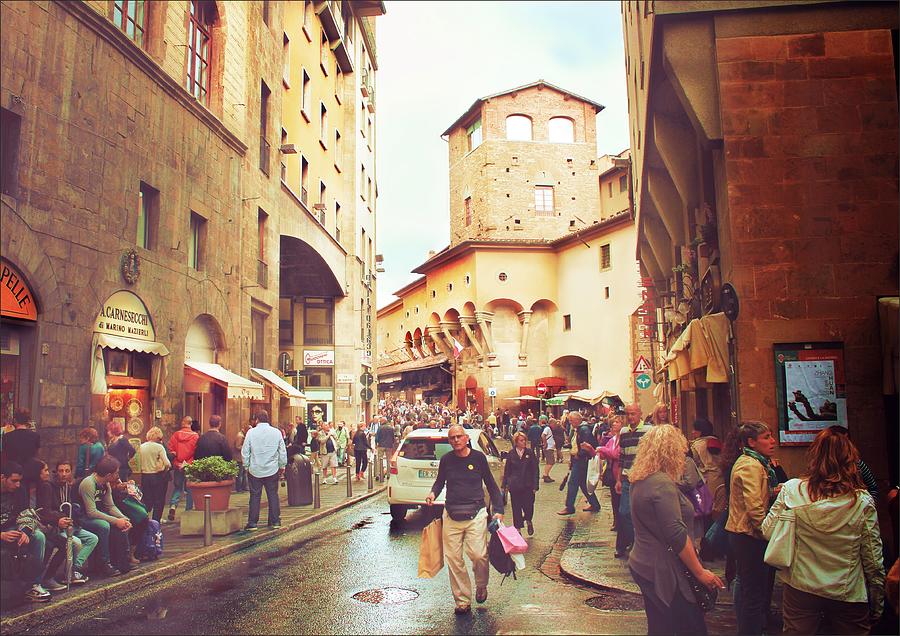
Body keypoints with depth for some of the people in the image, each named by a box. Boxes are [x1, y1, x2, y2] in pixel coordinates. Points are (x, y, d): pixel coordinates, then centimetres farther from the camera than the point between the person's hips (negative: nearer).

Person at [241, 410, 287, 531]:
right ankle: (275, 521, 13)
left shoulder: (251, 432, -6)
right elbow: (283, 452, 3)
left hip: (255, 470, -1)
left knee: (255, 496, 5)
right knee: (273, 495, 9)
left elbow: (245, 452, -1)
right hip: (272, 470, 1)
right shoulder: (277, 432, -1)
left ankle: (252, 523, 7)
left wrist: (247, 466, 11)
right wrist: (282, 466, 15)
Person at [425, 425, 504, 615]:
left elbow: (491, 484, 10)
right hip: (451, 515, 2)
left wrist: (498, 510, 4)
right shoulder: (446, 460, 6)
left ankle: (481, 586, 17)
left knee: (478, 555, -14)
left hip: (476, 515, -2)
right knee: (453, 559, 2)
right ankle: (462, 600, 17)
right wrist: (433, 493, -1)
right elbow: (439, 481, 21)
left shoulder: (478, 457, 2)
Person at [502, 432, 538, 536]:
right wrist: (504, 484, 5)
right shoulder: (511, 454, 2)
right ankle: (518, 528, 20)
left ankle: (529, 521, 32)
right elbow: (507, 470, 8)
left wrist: (535, 485, -4)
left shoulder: (530, 453, 1)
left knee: (528, 506, 1)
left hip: (527, 485, 0)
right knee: (516, 508, 5)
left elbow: (535, 470, 2)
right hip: (514, 486, 1)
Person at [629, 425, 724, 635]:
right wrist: (700, 572, -15)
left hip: (643, 566, 9)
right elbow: (676, 535, -22)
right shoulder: (662, 484, -20)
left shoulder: (640, 481, 9)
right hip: (664, 572, -9)